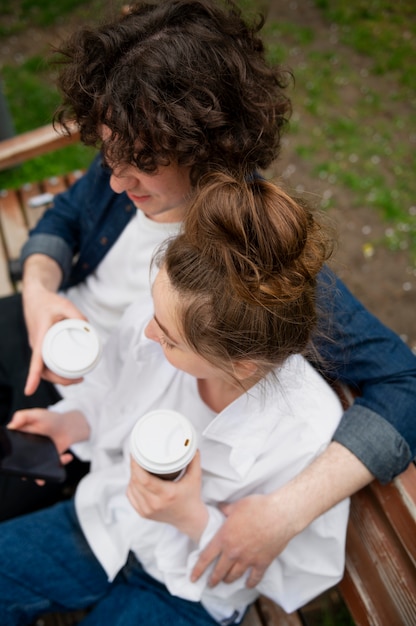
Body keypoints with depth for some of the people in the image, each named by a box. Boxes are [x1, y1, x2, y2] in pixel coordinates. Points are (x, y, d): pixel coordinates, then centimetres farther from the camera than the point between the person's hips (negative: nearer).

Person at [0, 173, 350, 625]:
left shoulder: (307, 438, -35)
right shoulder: (143, 326, -23)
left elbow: (298, 579, -19)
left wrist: (195, 521, -32)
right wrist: (70, 423, -18)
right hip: (104, 524, 4)